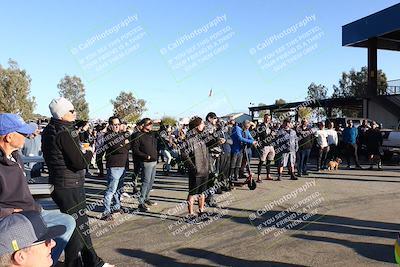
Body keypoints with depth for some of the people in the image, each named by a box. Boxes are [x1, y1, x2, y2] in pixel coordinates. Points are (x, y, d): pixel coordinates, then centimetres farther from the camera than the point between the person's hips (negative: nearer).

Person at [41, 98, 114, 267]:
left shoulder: (50, 130, 8)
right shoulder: (65, 132, -20)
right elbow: (80, 163, -22)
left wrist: (82, 150, 3)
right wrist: (89, 153, -4)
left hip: (60, 184, 10)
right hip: (70, 188, -10)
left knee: (82, 225, 20)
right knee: (77, 229, 3)